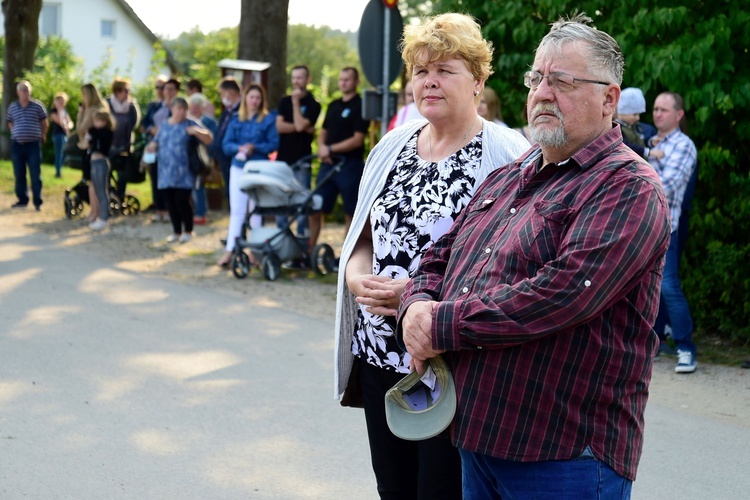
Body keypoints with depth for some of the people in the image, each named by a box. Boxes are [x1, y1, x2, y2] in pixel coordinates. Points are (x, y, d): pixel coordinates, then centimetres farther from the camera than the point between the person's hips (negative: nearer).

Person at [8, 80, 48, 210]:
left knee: (35, 175, -3)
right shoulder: (12, 107, 6)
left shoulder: (37, 106, -1)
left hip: (33, 144, -3)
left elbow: (44, 123, 8)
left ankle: (37, 202, 1)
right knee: (19, 175, 7)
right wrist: (16, 134, 14)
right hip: (17, 145, 3)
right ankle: (22, 200, 16)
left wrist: (42, 137, 10)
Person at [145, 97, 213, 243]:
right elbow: (156, 141, 23)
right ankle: (176, 231, 20)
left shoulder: (189, 124, -1)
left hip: (183, 174, -5)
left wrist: (196, 132, -24)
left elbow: (208, 140, -6)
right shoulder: (164, 125, 13)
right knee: (170, 203, 7)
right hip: (166, 172, 5)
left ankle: (188, 231, 10)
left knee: (182, 201, -9)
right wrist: (153, 146, 0)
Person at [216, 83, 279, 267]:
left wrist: (254, 147, -17)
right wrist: (239, 148, -15)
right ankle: (229, 251, -2)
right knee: (236, 210, 0)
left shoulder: (268, 120, 1)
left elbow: (274, 144, -5)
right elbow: (226, 145, 5)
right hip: (238, 168, 2)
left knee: (256, 211, 2)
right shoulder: (236, 121, 10)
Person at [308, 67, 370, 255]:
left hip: (350, 164, -7)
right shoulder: (333, 105, 16)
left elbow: (357, 140, -13)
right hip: (328, 163, 7)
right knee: (314, 208, 4)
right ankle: (309, 251, 10)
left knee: (351, 212, 1)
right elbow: (323, 132, 21)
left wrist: (331, 149, -13)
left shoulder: (360, 106, -5)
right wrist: (322, 148, -1)